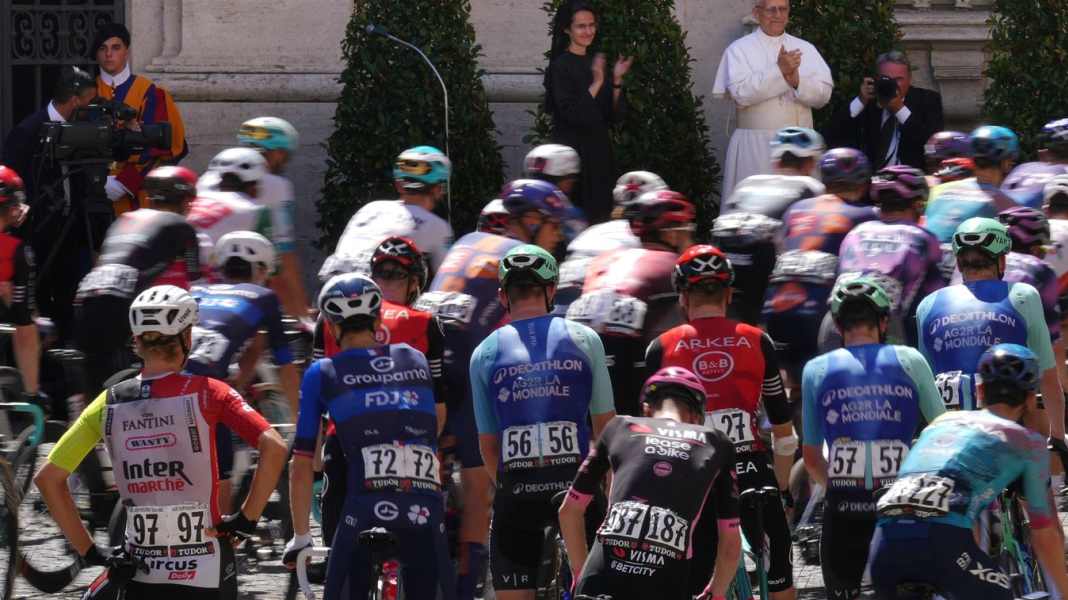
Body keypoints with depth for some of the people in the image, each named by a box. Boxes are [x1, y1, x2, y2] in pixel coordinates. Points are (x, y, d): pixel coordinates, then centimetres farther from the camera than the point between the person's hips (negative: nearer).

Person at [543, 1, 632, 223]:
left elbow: (615, 116, 9)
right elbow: (571, 113, -17)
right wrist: (596, 84, -22)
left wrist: (617, 82, -5)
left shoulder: (596, 63, 12)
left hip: (599, 154, 7)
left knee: (598, 218, 4)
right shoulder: (560, 67, -7)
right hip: (572, 152, -7)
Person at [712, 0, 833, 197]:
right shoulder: (740, 49, 1)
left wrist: (797, 80, -17)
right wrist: (779, 71, -18)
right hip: (755, 148, -3)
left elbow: (823, 94, 1)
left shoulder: (806, 49, 10)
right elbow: (740, 93, -13)